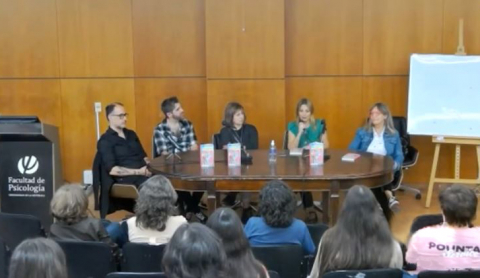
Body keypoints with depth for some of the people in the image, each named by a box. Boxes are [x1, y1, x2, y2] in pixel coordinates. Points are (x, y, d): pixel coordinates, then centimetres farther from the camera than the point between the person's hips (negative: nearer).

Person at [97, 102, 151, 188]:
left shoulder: (131, 134, 21)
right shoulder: (105, 141, 0)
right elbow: (112, 170, -10)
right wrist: (139, 172, -15)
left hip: (144, 174, 7)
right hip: (127, 179, -7)